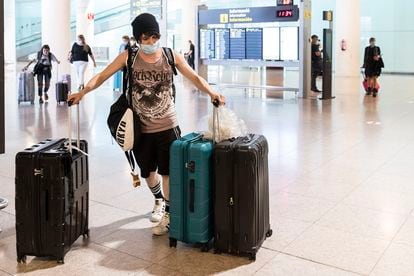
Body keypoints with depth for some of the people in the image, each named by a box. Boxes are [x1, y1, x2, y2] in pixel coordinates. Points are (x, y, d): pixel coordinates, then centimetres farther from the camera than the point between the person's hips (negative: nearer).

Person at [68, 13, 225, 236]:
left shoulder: (172, 57, -6)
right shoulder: (128, 57, -5)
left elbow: (195, 78, -8)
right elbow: (102, 76, -6)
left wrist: (212, 93, -25)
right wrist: (83, 91, -22)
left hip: (167, 126, -1)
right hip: (141, 127, 2)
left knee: (167, 171, 3)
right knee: (148, 171, 18)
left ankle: (168, 215, 17)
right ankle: (159, 201, 47)